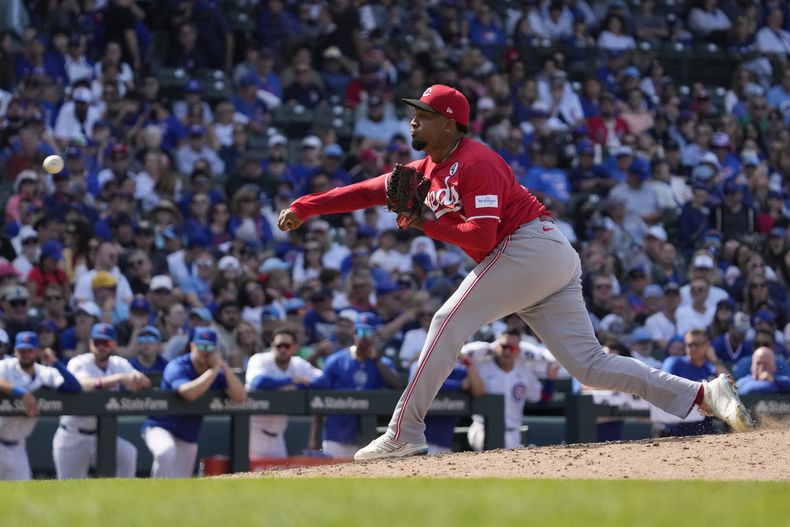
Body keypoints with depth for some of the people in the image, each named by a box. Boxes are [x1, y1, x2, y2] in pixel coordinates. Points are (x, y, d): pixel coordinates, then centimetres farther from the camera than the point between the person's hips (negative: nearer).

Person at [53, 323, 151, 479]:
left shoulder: (119, 364, 2)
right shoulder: (78, 363, -12)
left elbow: (146, 383, -11)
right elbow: (84, 384, -34)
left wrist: (137, 378, -36)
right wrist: (119, 378, -46)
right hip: (73, 437, -3)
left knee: (129, 453, -25)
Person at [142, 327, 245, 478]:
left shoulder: (218, 372, -1)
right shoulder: (178, 367, -18)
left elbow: (240, 397, -13)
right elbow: (189, 393, -37)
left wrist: (223, 366, -20)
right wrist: (214, 369, -28)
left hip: (189, 437, 6)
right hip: (160, 428, -6)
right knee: (166, 451, -38)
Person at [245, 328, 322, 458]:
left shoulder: (299, 365, 4)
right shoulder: (260, 360, -13)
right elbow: (259, 382, -34)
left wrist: (296, 387, -19)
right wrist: (293, 380, -23)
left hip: (277, 435, 6)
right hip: (254, 431, -6)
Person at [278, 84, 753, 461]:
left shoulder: (477, 163, -11)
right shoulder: (426, 170, 16)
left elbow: (482, 237, -20)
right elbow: (369, 190, 15)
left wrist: (425, 224, -11)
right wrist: (304, 208, 9)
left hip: (531, 245, -10)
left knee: (450, 323, -10)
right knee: (589, 364, 3)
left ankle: (405, 432, -10)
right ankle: (703, 394, -3)